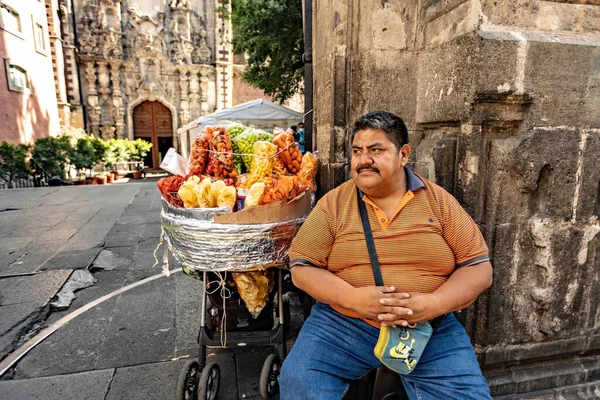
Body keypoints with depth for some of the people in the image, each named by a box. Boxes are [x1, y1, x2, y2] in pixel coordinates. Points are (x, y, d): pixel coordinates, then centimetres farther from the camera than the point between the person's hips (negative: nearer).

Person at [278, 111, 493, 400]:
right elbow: (302, 268, -3)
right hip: (342, 324, 0)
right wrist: (354, 298, -19)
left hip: (432, 329, 1)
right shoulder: (333, 203, -2)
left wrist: (431, 304, -17)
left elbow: (479, 268, 0)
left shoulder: (439, 201, 0)